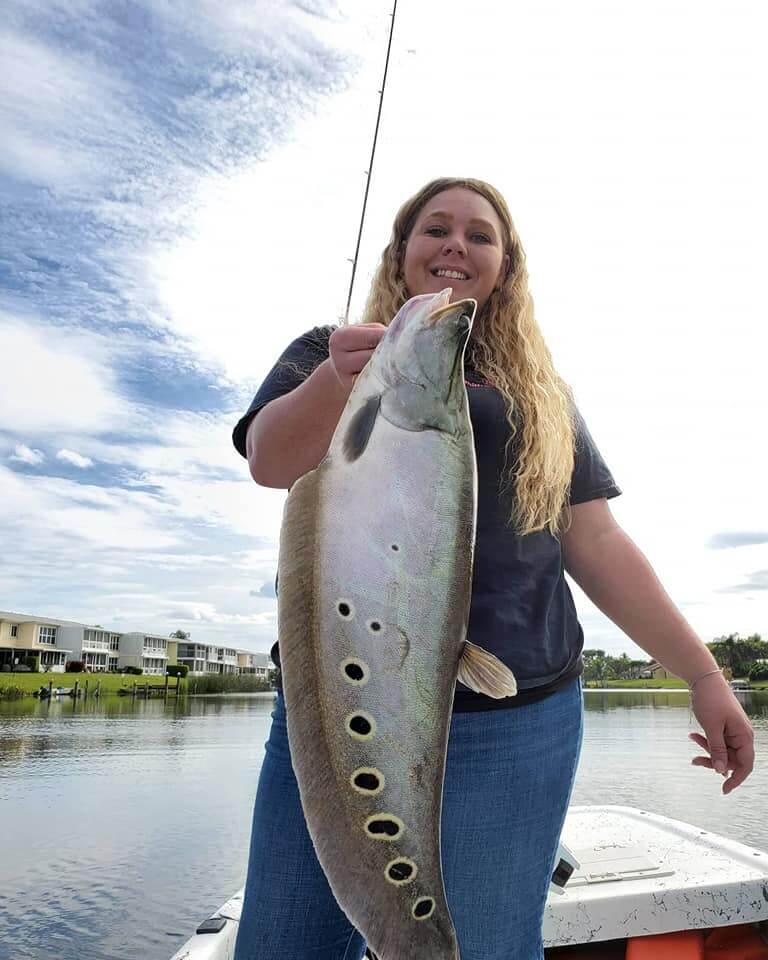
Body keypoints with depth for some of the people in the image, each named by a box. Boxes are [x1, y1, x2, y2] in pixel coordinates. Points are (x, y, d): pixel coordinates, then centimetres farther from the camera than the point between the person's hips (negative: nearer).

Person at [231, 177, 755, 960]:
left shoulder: (540, 394, 15)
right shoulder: (328, 351, 11)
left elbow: (597, 544, 11)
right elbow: (269, 461, -8)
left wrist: (702, 673, 5)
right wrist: (338, 381, -29)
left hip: (514, 720, 1)